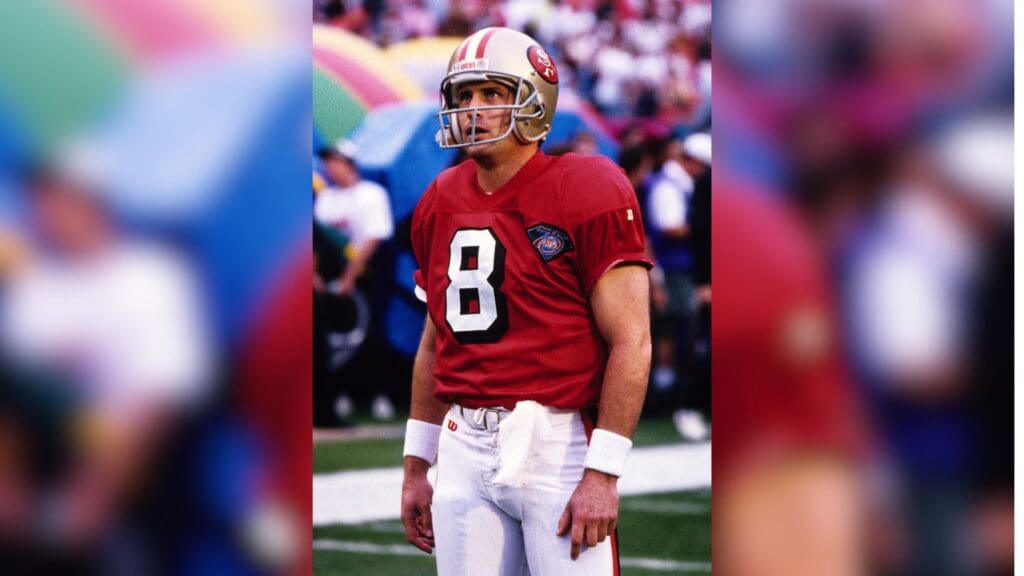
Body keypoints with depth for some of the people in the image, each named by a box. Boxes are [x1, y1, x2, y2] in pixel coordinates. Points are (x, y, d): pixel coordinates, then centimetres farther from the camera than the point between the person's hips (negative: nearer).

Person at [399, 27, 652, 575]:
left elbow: (630, 342, -11)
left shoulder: (589, 193, -8)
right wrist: (415, 467, 19)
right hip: (466, 447, 6)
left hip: (556, 444, -6)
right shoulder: (441, 205, 12)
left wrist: (603, 473, -16)